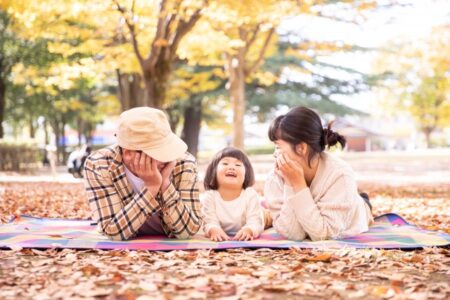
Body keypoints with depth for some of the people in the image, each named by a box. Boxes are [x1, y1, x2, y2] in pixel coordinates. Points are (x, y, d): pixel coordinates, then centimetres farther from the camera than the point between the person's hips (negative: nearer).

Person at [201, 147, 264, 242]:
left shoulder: (251, 195, -10)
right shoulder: (209, 197, -9)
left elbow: (255, 222, -20)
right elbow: (210, 222, -19)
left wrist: (248, 230, -46)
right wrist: (214, 230, -45)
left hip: (245, 241, 0)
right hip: (219, 242, 1)